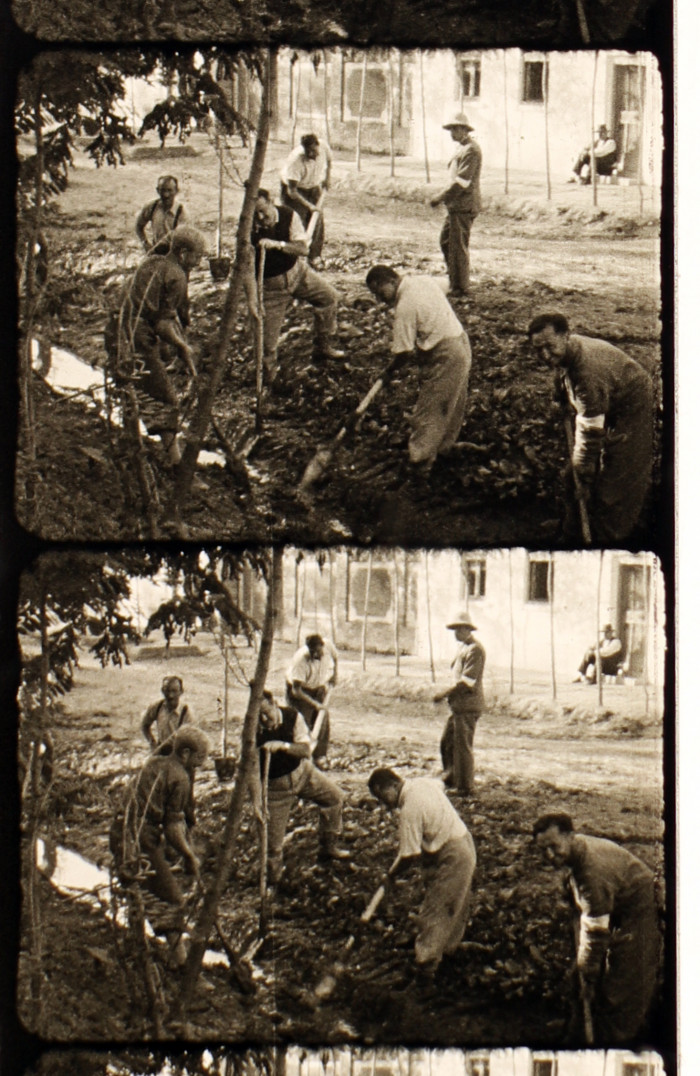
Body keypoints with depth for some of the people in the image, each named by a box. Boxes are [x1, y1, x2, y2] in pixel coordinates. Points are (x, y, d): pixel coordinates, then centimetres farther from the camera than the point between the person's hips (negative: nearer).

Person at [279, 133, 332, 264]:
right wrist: (308, 205, -42)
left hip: (313, 187, 5)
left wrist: (327, 178, -1)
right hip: (293, 188, -5)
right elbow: (292, 191, -36)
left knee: (317, 220, 1)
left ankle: (314, 257, 12)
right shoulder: (296, 160, -38)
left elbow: (329, 160, 6)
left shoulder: (323, 146, -23)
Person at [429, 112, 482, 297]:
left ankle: (460, 287, 1)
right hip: (457, 205, 11)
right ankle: (453, 278, 24)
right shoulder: (463, 149, 18)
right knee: (445, 240, 16)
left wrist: (441, 197, -17)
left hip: (464, 205, -11)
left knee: (458, 245, -5)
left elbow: (461, 181, -21)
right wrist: (444, 196, 14)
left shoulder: (471, 150, -16)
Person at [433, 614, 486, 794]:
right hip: (458, 703, 10)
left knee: (463, 745, -4)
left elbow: (466, 681, -21)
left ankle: (465, 787, 4)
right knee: (447, 743, 16)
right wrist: (449, 693, 8)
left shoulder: (475, 650, -15)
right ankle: (451, 780, 26)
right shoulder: (463, 647, 17)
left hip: (467, 705, -10)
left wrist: (445, 693, -16)